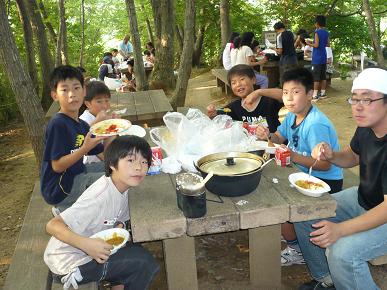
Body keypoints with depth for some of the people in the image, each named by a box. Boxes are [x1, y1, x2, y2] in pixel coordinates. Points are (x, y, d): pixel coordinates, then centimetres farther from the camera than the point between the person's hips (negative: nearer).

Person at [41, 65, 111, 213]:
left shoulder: (82, 125, 8)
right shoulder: (57, 124, -18)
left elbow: (104, 155, 6)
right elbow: (57, 166, -20)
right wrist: (85, 148, -29)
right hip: (59, 188, -9)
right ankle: (65, 209, -1)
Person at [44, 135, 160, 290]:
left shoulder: (121, 185, -5)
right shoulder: (100, 197, -30)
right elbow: (52, 225, -30)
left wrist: (119, 227, -12)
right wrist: (86, 243, -41)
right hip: (69, 264, -8)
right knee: (145, 263, -12)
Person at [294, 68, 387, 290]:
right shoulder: (366, 128, -7)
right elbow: (352, 157, 14)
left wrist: (341, 229, -39)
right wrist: (331, 155, -9)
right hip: (362, 198, 8)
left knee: (342, 252, -30)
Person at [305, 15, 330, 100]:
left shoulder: (317, 32, -13)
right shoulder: (326, 32, 10)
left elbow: (316, 45, -18)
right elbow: (328, 44, 15)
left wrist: (309, 43, -2)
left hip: (317, 58, -8)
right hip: (323, 57, 8)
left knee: (316, 77, -7)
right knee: (323, 76, 12)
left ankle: (315, 95, -8)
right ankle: (323, 93, 18)